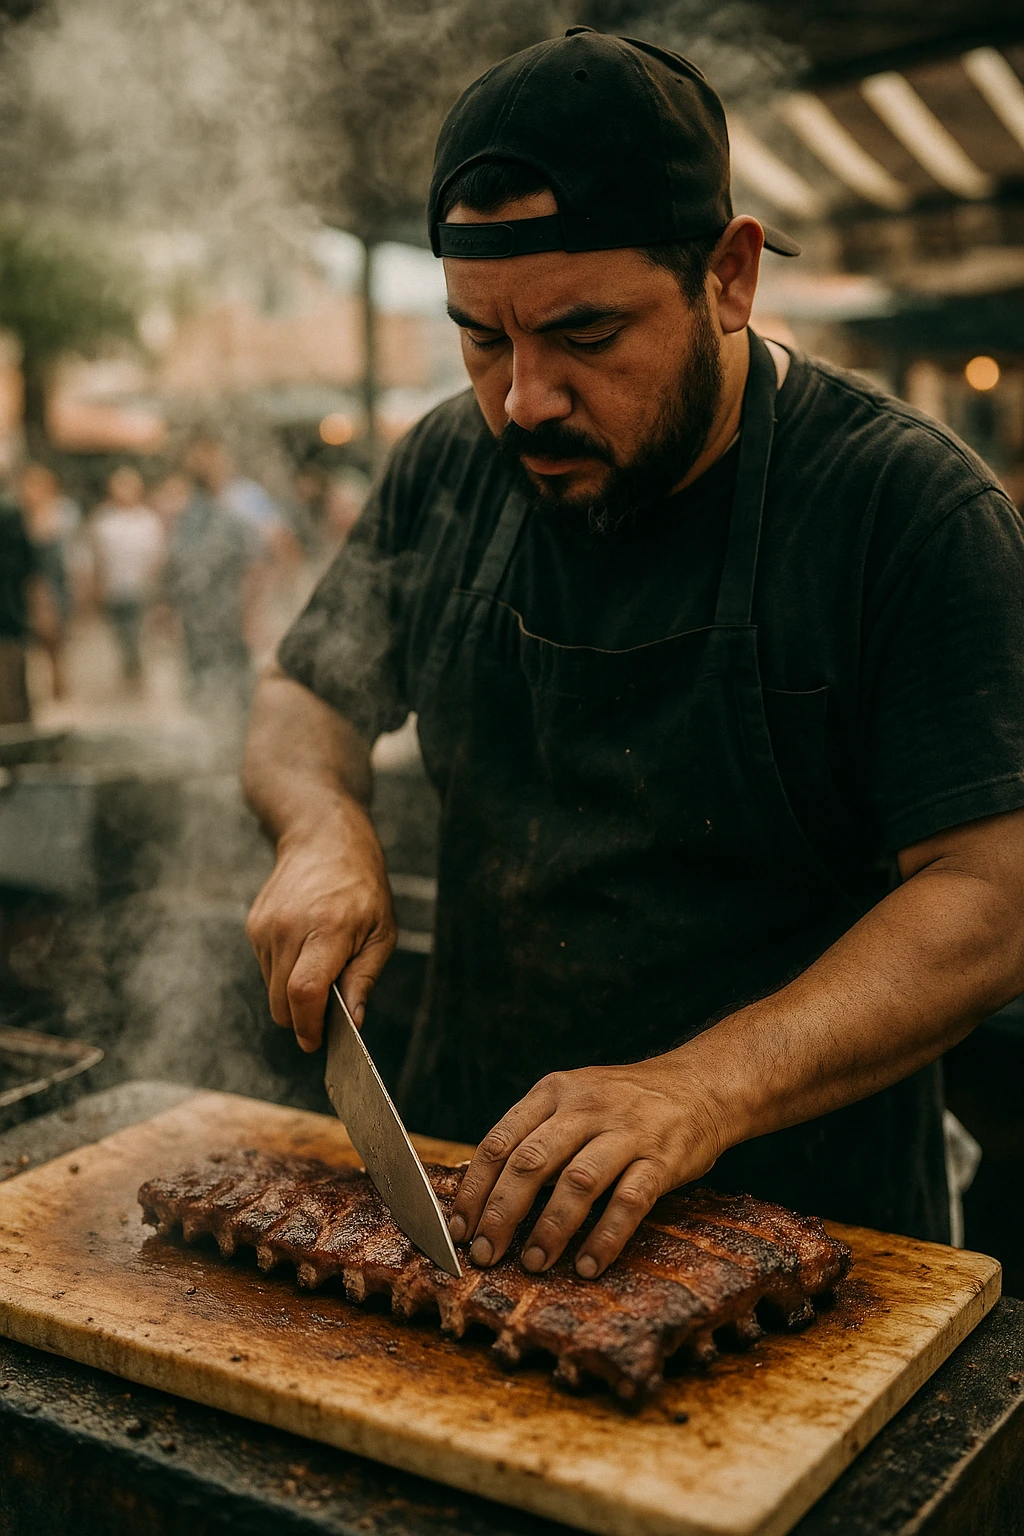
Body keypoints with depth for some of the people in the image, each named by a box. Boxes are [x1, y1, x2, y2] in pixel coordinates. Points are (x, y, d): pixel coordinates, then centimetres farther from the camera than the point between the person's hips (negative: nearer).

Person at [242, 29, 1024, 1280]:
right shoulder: (444, 471, 5)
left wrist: (706, 1086, -25)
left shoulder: (912, 505, -10)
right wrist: (324, 828, -6)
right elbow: (302, 701, 16)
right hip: (465, 1166, 4)